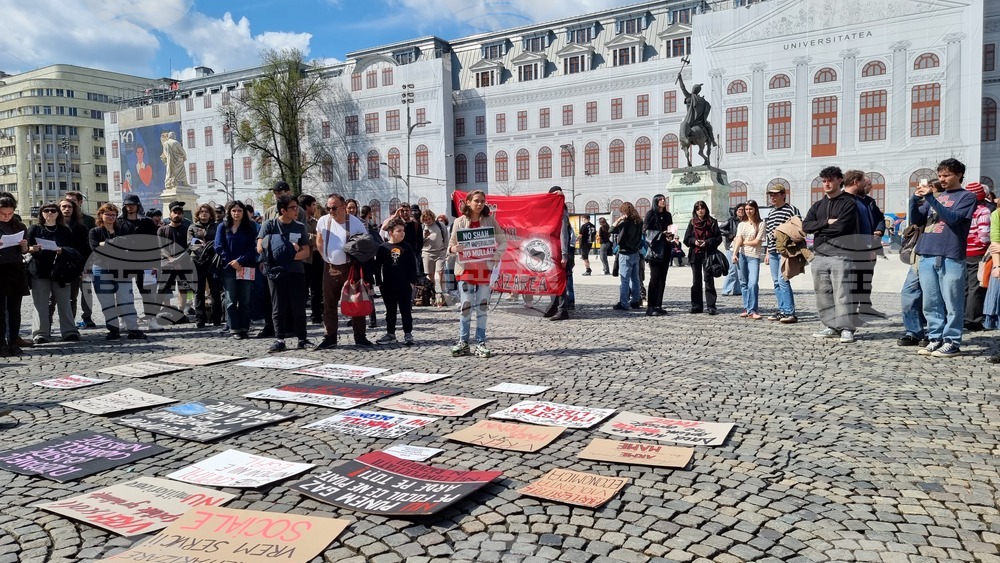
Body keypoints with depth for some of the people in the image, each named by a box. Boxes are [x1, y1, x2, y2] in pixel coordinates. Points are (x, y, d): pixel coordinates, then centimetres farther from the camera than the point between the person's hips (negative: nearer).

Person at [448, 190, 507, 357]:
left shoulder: (490, 221, 3)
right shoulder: (460, 222, 2)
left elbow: (503, 240, 5)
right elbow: (451, 244, 4)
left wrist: (498, 253, -13)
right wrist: (453, 249, -19)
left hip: (484, 269, 1)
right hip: (465, 269, -1)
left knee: (482, 306, 4)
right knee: (465, 306, 0)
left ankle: (480, 343, 11)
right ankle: (463, 342, 11)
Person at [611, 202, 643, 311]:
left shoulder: (625, 222, -16)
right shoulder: (639, 222, 4)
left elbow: (612, 230, -11)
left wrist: (619, 219, -9)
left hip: (626, 254, -7)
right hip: (636, 253, 7)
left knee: (625, 280, -6)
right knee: (635, 279, 13)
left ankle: (623, 304, -6)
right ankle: (635, 301, 19)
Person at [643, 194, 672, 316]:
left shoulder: (667, 215, 17)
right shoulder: (651, 214, -2)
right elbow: (646, 231, -8)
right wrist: (661, 234, -16)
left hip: (665, 250, 6)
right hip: (655, 250, -6)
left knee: (662, 278, 5)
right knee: (655, 277, -10)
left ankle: (658, 306, 9)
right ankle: (650, 307, -9)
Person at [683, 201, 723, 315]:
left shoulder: (712, 222, 3)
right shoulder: (692, 223, 10)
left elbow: (718, 238, -1)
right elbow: (686, 239, 8)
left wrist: (707, 242, -14)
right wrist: (694, 241, -11)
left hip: (708, 254, -3)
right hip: (695, 254, 3)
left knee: (708, 279, -7)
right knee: (696, 281, 7)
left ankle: (711, 306, -6)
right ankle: (696, 306, 13)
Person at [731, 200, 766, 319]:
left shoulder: (761, 224, 2)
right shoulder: (741, 224, 13)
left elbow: (756, 242, -5)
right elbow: (738, 240, 0)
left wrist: (743, 242, 1)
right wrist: (734, 253, -13)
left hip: (754, 256, -3)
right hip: (741, 255, 4)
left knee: (753, 283, -13)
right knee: (743, 282, 6)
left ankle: (752, 311, -12)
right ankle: (747, 308, 15)